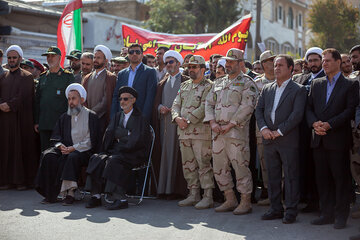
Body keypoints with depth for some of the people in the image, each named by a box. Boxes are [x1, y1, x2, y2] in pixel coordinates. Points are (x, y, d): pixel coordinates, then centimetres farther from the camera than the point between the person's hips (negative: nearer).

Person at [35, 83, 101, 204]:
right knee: (48, 156, -23)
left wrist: (74, 148, -16)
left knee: (72, 157, -36)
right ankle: (50, 194, -21)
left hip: (84, 152, -5)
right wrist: (60, 146, -9)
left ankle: (69, 192, -32)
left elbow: (91, 141, -6)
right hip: (66, 150, 5)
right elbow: (55, 138, 14)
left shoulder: (91, 116, 3)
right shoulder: (64, 117, 19)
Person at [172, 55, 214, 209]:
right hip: (184, 132, 7)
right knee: (188, 164, 10)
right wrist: (177, 118, -6)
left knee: (203, 164, -6)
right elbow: (176, 104, 14)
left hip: (201, 131, -7)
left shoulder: (208, 86, -4)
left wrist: (187, 120, -16)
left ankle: (208, 197, -1)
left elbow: (204, 108, -14)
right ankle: (193, 195, 19)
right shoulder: (184, 86, 18)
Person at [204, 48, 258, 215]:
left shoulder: (247, 83, -3)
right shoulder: (218, 83, 18)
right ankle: (230, 200, 19)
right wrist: (212, 123, -1)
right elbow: (209, 103, 16)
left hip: (236, 131, -7)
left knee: (240, 166, -6)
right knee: (219, 167, 9)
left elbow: (247, 106, -13)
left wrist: (230, 125, -16)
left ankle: (245, 202, 4)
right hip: (218, 132, 7)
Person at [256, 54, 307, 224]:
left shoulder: (298, 90, -2)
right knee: (272, 176, 10)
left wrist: (279, 131, -15)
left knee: (290, 176, -1)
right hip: (269, 140, 5)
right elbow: (258, 110, 10)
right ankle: (275, 209, 19)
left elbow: (297, 114, -11)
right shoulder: (267, 89, 15)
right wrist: (263, 128, -7)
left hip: (288, 141, -5)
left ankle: (290, 211, 6)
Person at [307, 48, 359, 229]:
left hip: (338, 139, -5)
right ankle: (327, 214, 17)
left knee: (341, 178, 0)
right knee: (322, 178, 8)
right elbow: (309, 108, 12)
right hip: (319, 139, 5)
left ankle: (341, 216, 8)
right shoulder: (316, 84, 15)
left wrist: (329, 124, -17)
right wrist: (314, 123, -8)